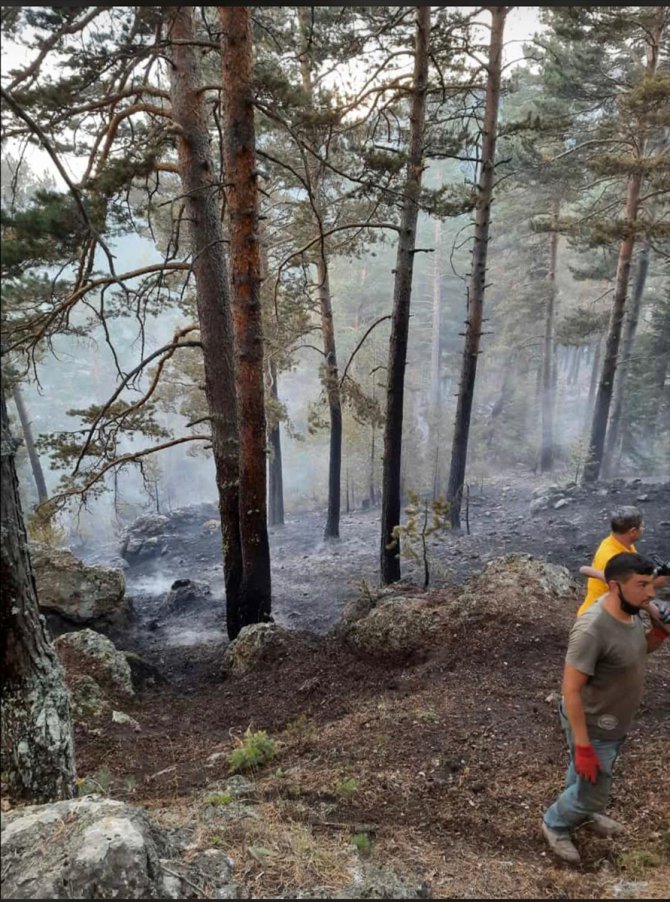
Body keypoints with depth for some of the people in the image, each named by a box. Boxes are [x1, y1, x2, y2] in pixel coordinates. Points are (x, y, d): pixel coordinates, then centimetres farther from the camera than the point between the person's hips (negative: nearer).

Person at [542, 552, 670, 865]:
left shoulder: (629, 611, -10)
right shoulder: (592, 630, -36)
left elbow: (639, 648, 12)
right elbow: (571, 690, -30)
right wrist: (583, 747, -26)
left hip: (614, 722, 8)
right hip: (593, 727, -8)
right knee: (593, 792, 11)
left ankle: (584, 812, 58)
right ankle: (555, 824, 39)